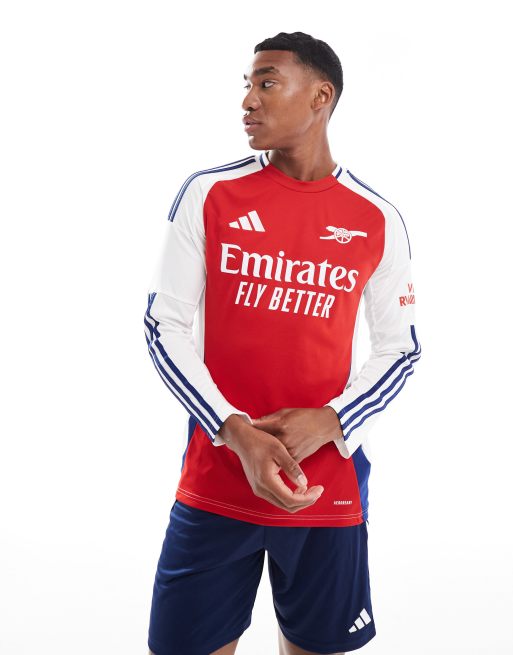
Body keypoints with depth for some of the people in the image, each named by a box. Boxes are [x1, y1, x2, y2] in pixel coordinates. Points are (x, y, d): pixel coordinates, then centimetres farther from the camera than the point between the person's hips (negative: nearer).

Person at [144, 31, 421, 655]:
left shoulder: (377, 221, 0)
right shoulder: (208, 193, -1)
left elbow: (399, 348, 7)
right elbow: (165, 327, -2)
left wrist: (331, 422, -11)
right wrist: (237, 434, -15)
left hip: (329, 486, 1)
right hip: (215, 481, 0)